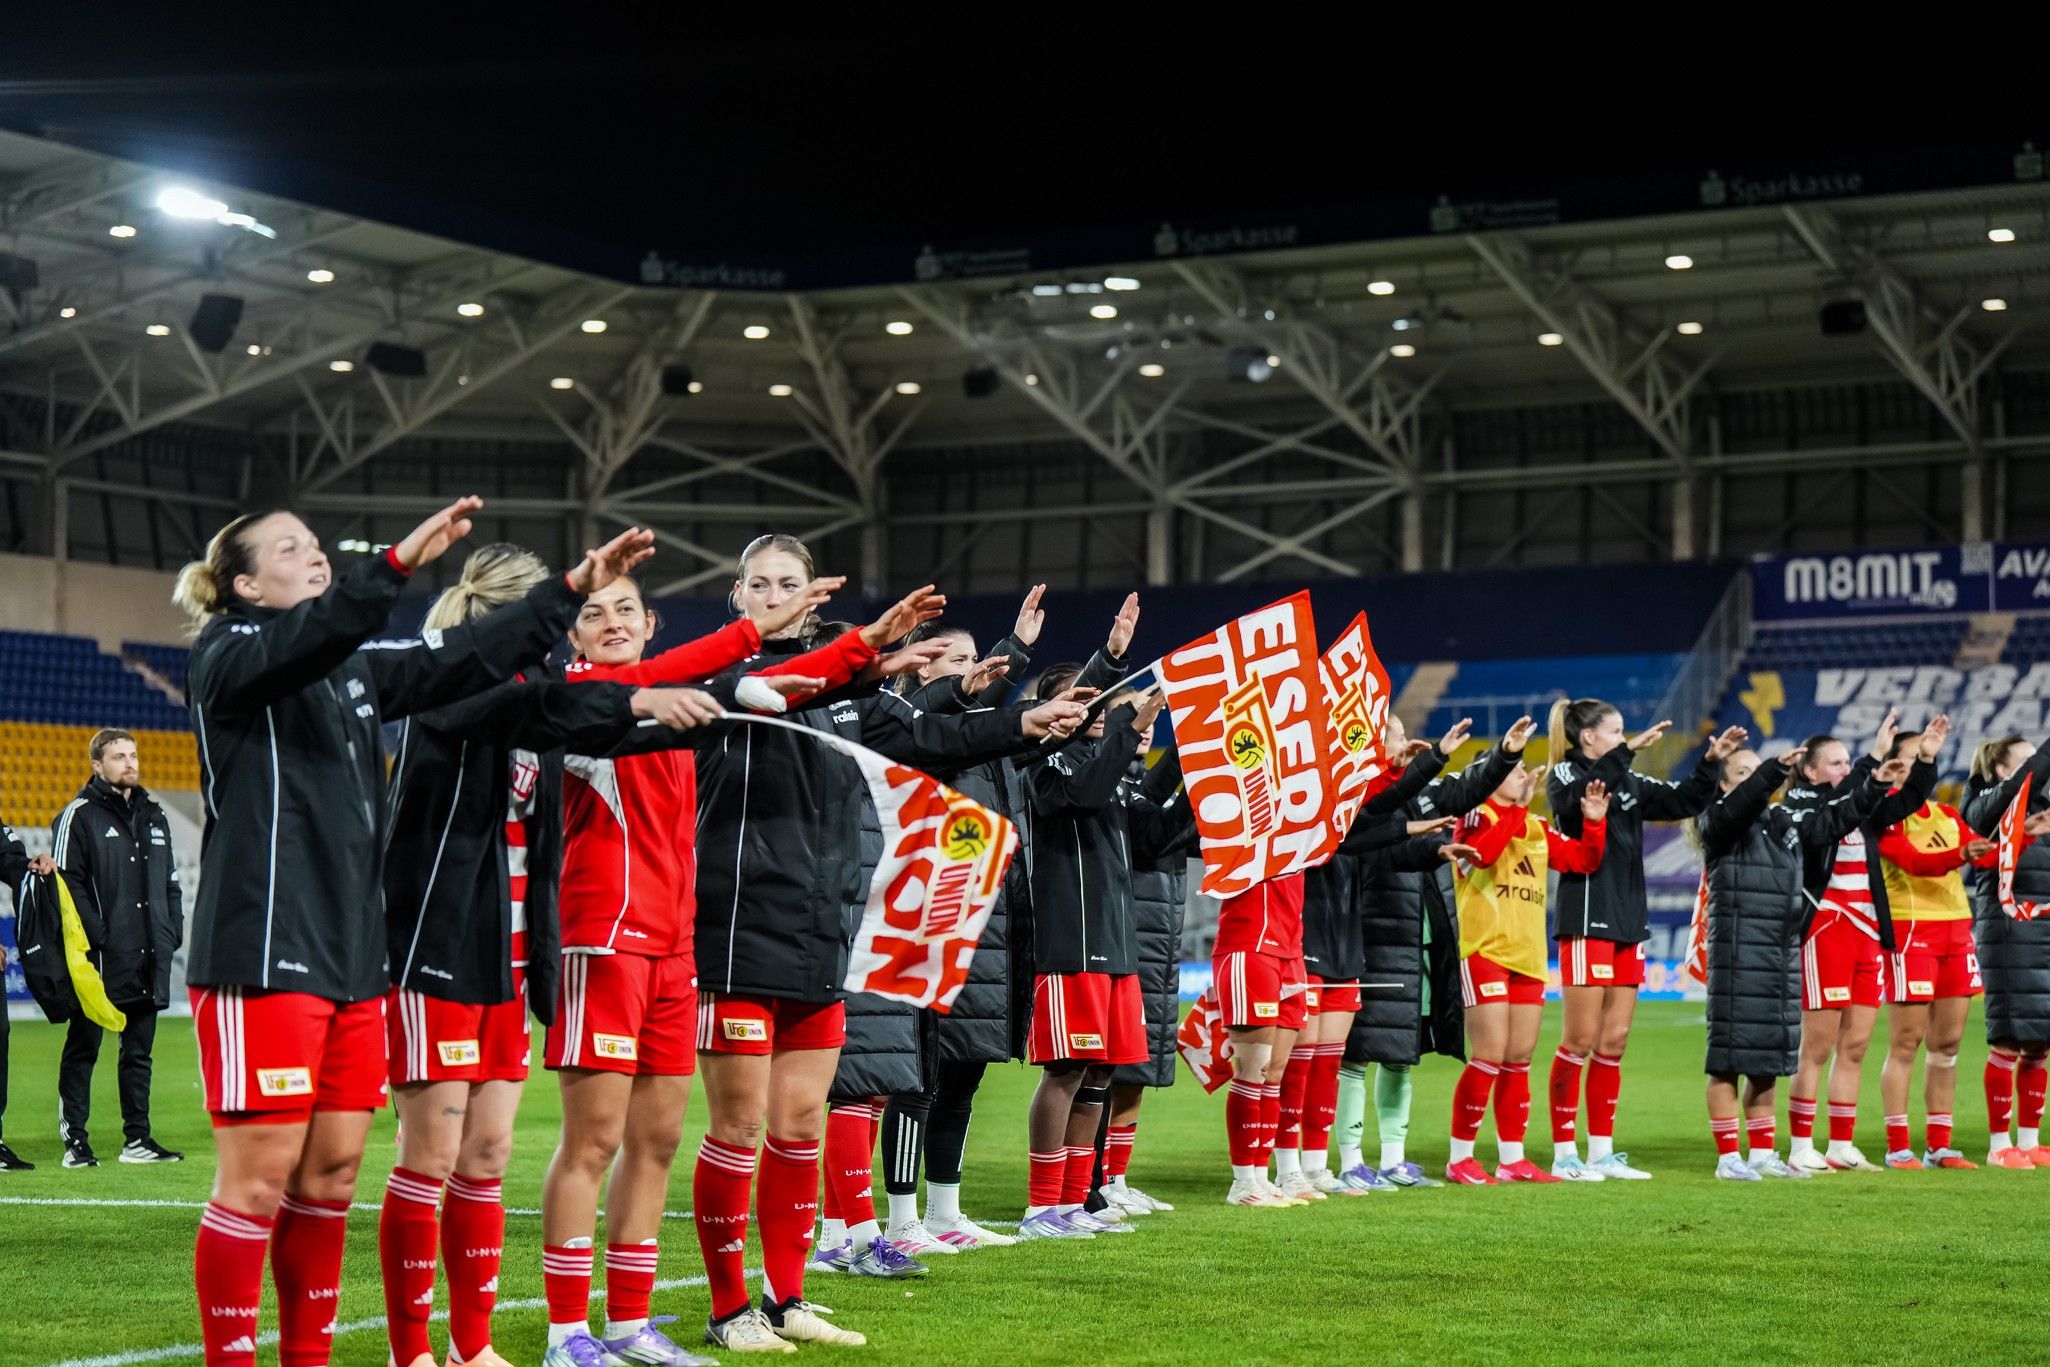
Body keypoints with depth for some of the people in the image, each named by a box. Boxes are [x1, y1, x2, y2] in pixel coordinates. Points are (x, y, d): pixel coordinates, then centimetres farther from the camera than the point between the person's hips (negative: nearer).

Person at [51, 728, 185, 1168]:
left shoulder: (154, 816, 17)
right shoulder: (79, 816, -4)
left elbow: (171, 881, 21)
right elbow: (66, 881, -10)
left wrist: (172, 933, 9)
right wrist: (96, 935, -17)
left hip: (148, 960, 6)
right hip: (99, 959, -6)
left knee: (139, 1051, 10)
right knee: (83, 1048, 1)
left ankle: (137, 1139, 15)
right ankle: (74, 1141, 5)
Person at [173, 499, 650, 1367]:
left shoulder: (355, 671, 18)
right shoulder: (226, 656, -3)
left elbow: (466, 659, 17)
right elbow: (309, 638, -24)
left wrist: (571, 589, 10)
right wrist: (399, 563, -38)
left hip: (352, 954, 8)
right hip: (263, 953, -7)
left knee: (333, 1171, 9)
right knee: (261, 1176, -6)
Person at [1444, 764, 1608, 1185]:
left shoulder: (1537, 828, 17)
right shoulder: (1477, 816, -4)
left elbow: (1583, 861, 14)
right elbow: (1482, 853, -25)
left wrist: (1594, 823, 0)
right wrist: (1517, 807, -25)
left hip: (1528, 956, 7)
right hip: (1485, 952, -7)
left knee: (1519, 1059, 9)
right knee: (1491, 1055, -10)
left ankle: (1512, 1158, 16)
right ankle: (1459, 1158, -2)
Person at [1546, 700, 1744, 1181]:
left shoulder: (1628, 783, 16)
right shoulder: (1565, 775, -5)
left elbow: (1682, 802, 20)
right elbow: (1581, 796, -28)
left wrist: (1711, 762, 8)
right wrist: (1629, 751, -31)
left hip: (1628, 923, 7)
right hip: (1587, 920, -7)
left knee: (1614, 1042, 8)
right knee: (1580, 1040, -5)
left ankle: (1602, 1152, 13)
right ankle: (1564, 1153, 1)